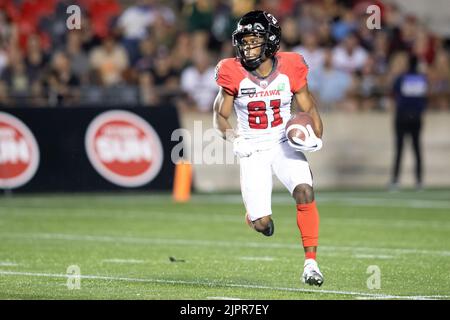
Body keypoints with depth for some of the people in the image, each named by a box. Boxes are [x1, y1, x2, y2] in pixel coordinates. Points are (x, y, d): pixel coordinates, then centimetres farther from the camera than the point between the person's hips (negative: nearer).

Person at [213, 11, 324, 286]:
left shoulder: (289, 69, -9)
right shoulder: (234, 74, -11)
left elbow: (309, 109, 3)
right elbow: (220, 116, 0)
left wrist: (316, 137, -15)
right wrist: (234, 140, -19)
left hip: (285, 146, 1)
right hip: (252, 150, -1)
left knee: (305, 193, -25)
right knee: (262, 224, -8)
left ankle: (310, 263, -16)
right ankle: (257, 215, 32)